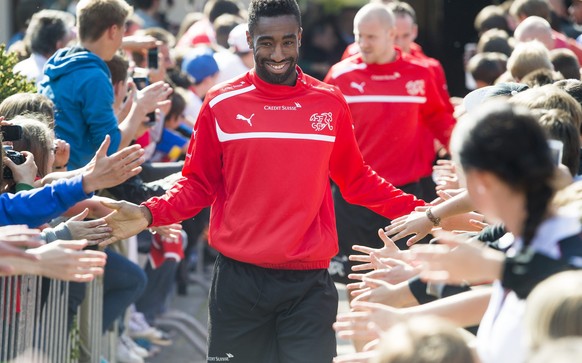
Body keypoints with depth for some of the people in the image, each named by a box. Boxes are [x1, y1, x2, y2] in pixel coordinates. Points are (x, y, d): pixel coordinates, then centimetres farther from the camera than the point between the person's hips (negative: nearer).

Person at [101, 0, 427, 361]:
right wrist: (150, 214, -11)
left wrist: (418, 211, 3)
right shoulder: (221, 104, 0)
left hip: (309, 281, 0)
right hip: (238, 278, 0)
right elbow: (198, 184, 5)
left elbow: (356, 180, 13)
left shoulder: (330, 103, 4)